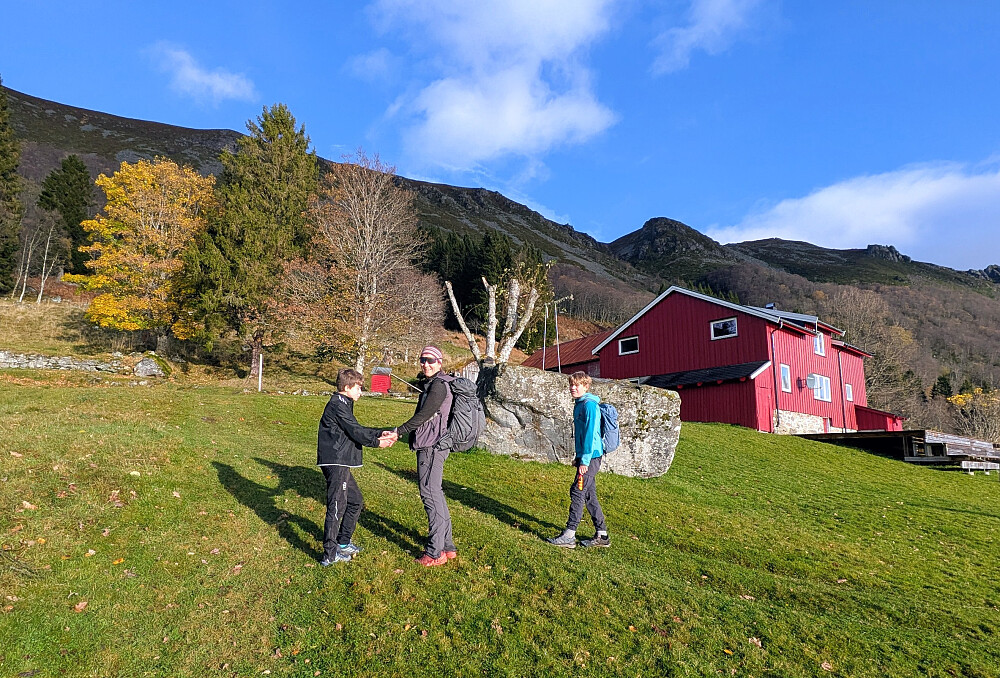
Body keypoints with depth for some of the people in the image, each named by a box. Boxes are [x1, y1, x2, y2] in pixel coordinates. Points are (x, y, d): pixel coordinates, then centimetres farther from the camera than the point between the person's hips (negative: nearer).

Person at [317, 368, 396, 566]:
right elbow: (355, 431, -17)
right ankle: (329, 555, 0)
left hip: (341, 463, 11)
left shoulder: (343, 404, 18)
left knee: (356, 501, 19)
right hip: (335, 462, -11)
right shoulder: (338, 405, -14)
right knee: (337, 506, -6)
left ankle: (343, 543, 30)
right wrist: (377, 442, -7)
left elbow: (357, 429, 17)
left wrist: (380, 433, 7)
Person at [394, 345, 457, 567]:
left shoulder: (438, 385, -14)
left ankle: (435, 553, 1)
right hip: (430, 446, 11)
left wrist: (399, 432, -15)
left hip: (432, 447, -11)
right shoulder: (429, 384, 17)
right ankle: (447, 546, 23)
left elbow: (424, 415, -19)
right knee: (436, 495, 15)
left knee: (431, 495, -6)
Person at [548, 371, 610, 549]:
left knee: (577, 492, -7)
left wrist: (585, 460, -22)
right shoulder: (580, 404, 16)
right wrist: (578, 457, 23)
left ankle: (569, 536, -2)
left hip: (591, 456, -10)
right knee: (589, 495, 12)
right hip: (585, 456, 10)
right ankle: (602, 536, 19)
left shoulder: (589, 405, -14)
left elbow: (590, 433, -20)